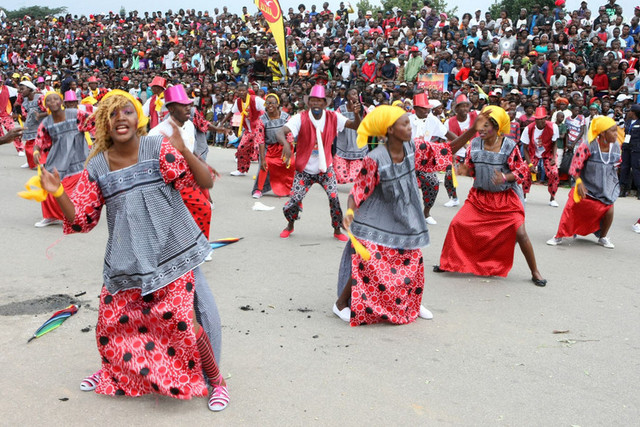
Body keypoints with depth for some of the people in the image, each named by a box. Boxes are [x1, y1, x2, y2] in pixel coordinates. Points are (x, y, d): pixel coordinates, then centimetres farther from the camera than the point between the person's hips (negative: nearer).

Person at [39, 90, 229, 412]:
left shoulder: (159, 149, -9)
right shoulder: (97, 168, 1)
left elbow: (206, 182, -16)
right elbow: (81, 220, 3)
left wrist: (183, 151, -32)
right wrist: (57, 193, -13)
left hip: (171, 256, -4)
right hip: (126, 262, 4)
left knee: (184, 324, -8)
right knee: (111, 321, 14)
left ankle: (216, 381, 15)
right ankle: (113, 371, 47)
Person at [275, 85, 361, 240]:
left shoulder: (333, 117, -7)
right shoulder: (301, 118, -17)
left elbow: (356, 126, -9)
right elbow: (281, 132, -29)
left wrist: (357, 114, -31)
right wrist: (286, 144, -52)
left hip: (325, 168, 1)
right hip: (304, 169, -1)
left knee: (334, 197, -15)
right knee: (294, 200, -6)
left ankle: (337, 230, 9)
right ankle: (290, 226, 28)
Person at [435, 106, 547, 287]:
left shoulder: (509, 146, -13)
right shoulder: (475, 144, -4)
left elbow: (522, 172, -10)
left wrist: (505, 177, -28)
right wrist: (465, 170, -18)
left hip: (506, 197, -3)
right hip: (480, 195, 4)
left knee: (520, 233, -9)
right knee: (457, 224, -5)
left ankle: (535, 272, 10)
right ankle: (448, 262, 17)